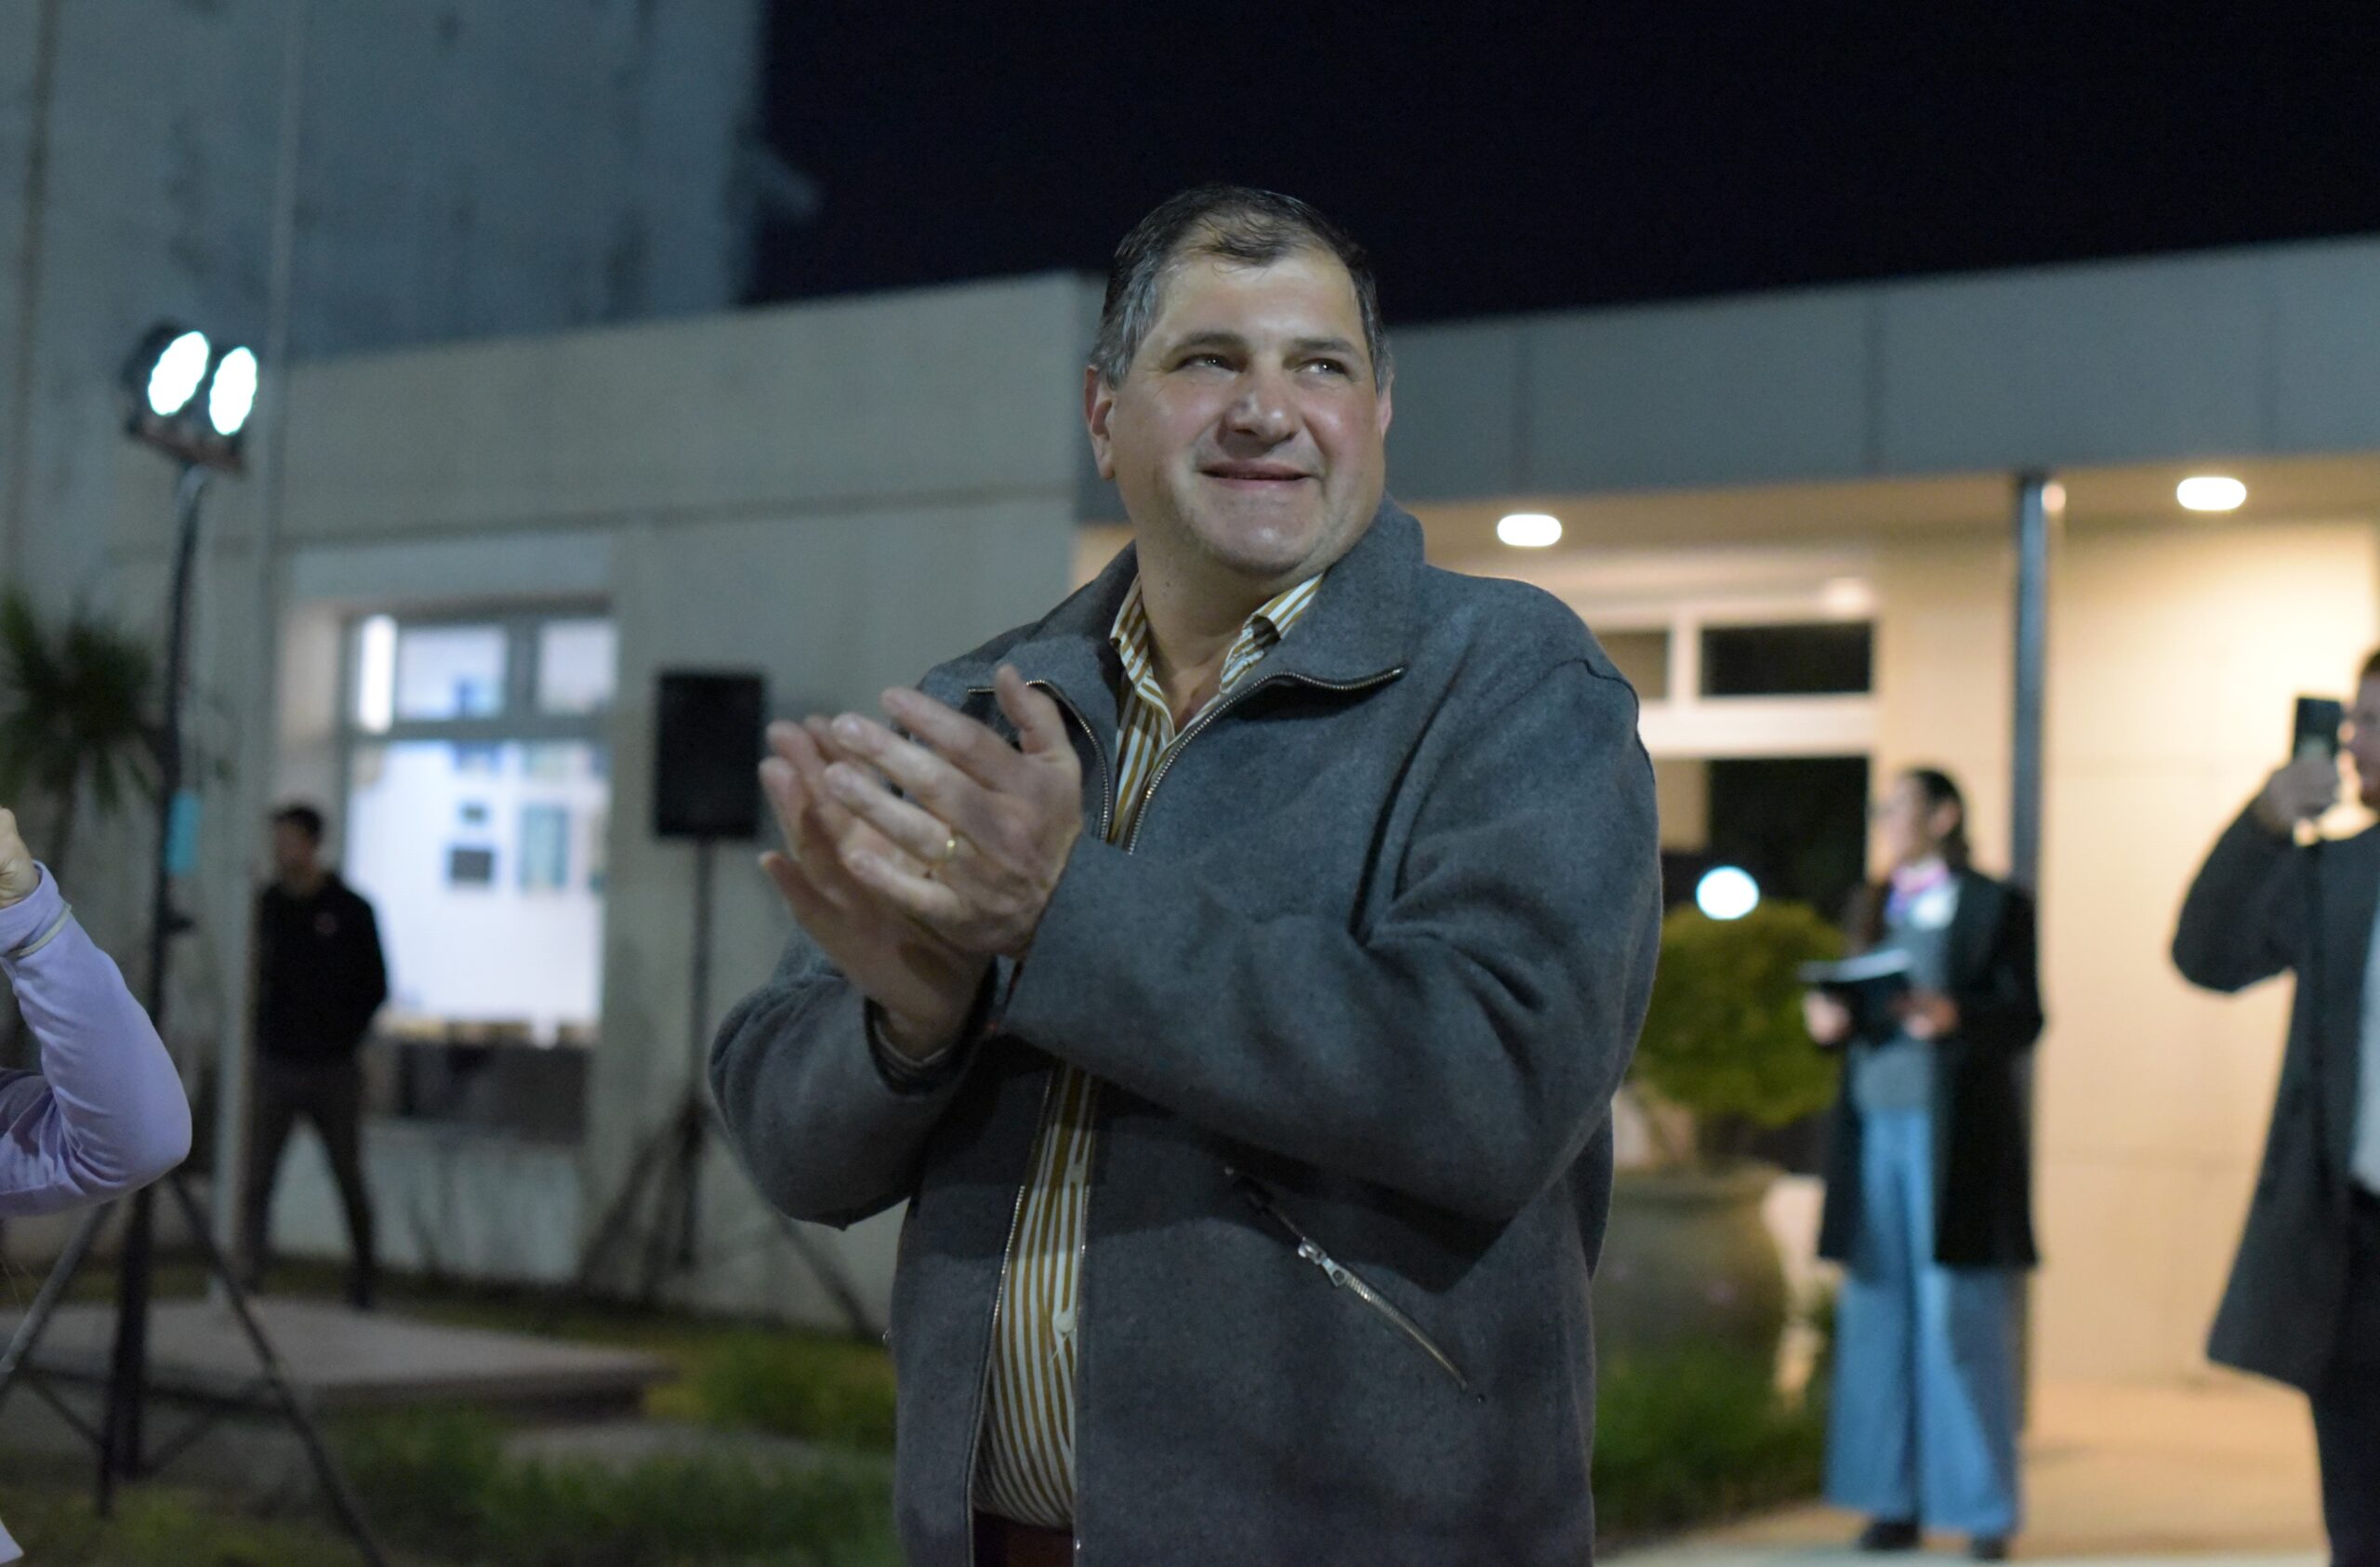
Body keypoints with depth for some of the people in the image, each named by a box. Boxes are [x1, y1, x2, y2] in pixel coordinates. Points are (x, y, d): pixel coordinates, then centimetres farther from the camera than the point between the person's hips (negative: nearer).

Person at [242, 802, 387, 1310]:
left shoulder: (350, 910, -1)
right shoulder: (265, 905, 3)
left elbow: (375, 986, 3)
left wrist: (343, 1037, -3)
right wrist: (259, 1035, -3)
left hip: (333, 1071, -1)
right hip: (274, 1067, 1)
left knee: (349, 1180, 9)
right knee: (257, 1178, -7)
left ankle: (364, 1274, 25)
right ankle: (251, 1277, -8)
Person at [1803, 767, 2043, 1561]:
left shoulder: (1994, 906, 2)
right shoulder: (1873, 909, 19)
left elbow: (2024, 1018, -6)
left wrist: (1954, 1016, -23)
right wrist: (1831, 1021, -3)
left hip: (1955, 1136, -5)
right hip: (1875, 1128, 5)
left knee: (1961, 1320, -5)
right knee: (1879, 1315, 3)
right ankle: (1895, 1502, 8)